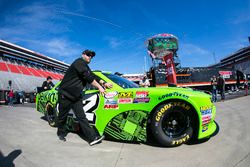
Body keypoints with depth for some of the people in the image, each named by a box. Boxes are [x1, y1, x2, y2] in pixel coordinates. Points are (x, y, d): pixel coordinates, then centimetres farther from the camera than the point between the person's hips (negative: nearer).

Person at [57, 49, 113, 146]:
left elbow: (92, 76, 9)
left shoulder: (85, 66, 16)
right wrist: (99, 87, -19)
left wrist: (104, 83, -4)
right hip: (65, 94, -7)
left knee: (81, 117, -1)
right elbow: (88, 77, -22)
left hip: (76, 96, 8)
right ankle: (61, 133, 34)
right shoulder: (79, 62, -13)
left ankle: (92, 137, -6)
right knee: (62, 116, 11)